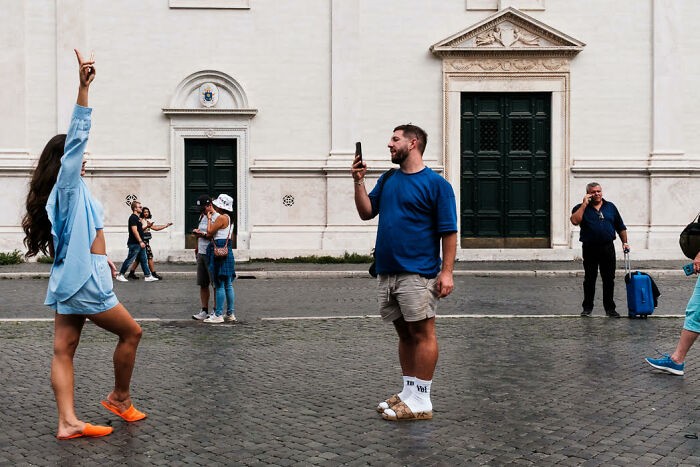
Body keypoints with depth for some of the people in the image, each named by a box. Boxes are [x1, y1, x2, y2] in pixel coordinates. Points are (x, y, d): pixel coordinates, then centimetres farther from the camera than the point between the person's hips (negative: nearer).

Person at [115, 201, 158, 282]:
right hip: (134, 243, -10)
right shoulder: (133, 218, -13)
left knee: (144, 260, 8)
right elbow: (134, 230, -22)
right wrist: (140, 241, -25)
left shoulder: (137, 218, 17)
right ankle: (120, 275, 7)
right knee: (129, 260, -2)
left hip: (140, 244, 10)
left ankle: (148, 276, 9)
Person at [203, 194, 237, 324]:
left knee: (219, 285, -7)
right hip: (228, 251, 10)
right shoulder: (229, 218, 16)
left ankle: (218, 315, -4)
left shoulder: (221, 218, -13)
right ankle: (230, 314, 15)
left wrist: (209, 219, 2)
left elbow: (209, 232, -11)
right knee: (228, 285, 11)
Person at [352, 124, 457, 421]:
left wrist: (447, 272, -14)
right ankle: (409, 394, 22)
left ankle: (421, 403, 1)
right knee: (404, 333, 13)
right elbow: (367, 212, 13)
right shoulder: (387, 180, 15)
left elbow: (449, 232, -8)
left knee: (422, 333, -3)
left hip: (417, 273, -7)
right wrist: (359, 182, 2)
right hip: (386, 271, 7)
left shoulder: (435, 184, -5)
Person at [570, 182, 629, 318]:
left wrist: (625, 242, 7)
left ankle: (610, 308, 12)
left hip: (608, 248, 2)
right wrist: (584, 204, -12)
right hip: (590, 249, -2)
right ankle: (587, 307, 16)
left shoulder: (610, 207, 12)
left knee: (609, 279, 4)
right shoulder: (581, 208, 4)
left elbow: (620, 227, 16)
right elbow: (575, 221, -17)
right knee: (589, 279, 6)